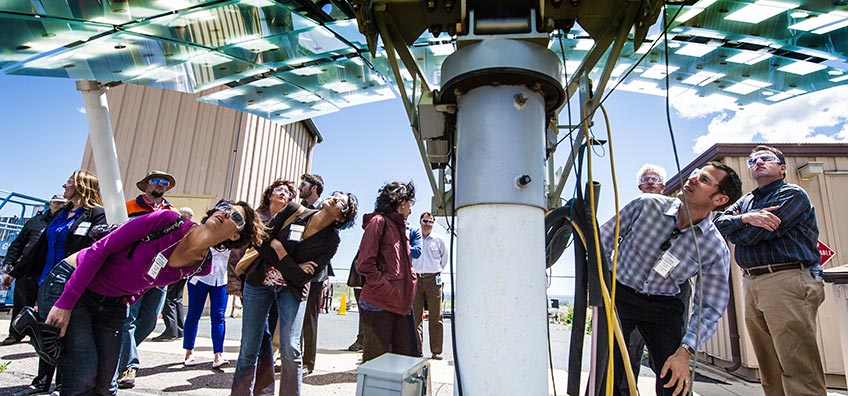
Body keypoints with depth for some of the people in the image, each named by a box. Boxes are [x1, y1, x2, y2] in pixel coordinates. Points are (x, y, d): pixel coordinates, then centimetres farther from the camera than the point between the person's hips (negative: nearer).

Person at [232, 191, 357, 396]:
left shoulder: (331, 240, -13)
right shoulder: (293, 210, -8)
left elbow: (301, 278, -17)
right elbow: (262, 242, -9)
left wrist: (279, 248, -17)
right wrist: (292, 267, -15)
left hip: (292, 290, -1)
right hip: (259, 281, 2)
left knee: (290, 349, -13)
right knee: (248, 350, 5)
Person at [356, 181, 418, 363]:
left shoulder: (400, 226, 21)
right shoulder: (379, 221, -6)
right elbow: (365, 264, -13)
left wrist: (410, 282, 11)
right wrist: (385, 287, -15)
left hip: (401, 304, 9)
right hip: (379, 303, -8)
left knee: (406, 356, 12)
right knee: (376, 359, 0)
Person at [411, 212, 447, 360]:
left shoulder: (439, 240, 7)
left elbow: (444, 258, 18)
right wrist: (412, 271, 10)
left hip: (433, 280, 0)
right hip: (415, 279, 1)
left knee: (435, 316, 0)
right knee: (415, 315, 2)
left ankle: (436, 351, 7)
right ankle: (417, 350, 10)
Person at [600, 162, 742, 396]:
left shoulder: (716, 250, -11)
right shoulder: (646, 204, -13)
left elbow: (710, 308, -6)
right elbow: (605, 238, -1)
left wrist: (685, 352, -17)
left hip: (663, 306, 1)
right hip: (619, 292, -1)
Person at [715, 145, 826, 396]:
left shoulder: (792, 194, 1)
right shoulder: (746, 201, 24)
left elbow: (752, 235, -12)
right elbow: (719, 223, 6)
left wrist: (734, 225, 8)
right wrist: (746, 218, -11)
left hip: (787, 282, -7)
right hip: (751, 286, 7)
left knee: (798, 371, -9)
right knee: (769, 373, 10)